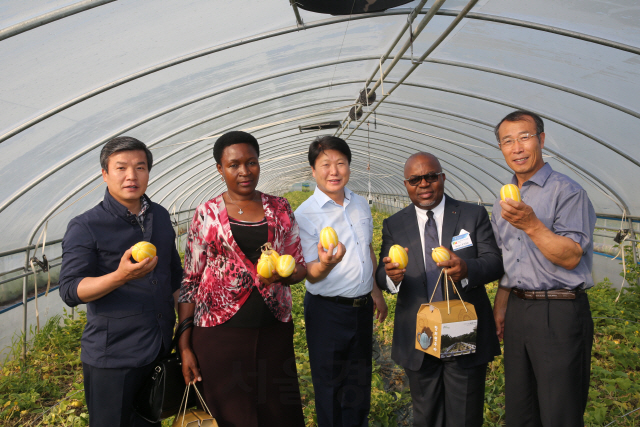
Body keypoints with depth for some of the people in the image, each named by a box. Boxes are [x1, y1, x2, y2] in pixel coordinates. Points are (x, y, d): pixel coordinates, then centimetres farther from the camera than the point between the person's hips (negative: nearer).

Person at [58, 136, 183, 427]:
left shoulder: (160, 217, 8)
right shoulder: (84, 227, -10)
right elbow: (70, 290, -16)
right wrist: (120, 276, -33)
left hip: (161, 349, 6)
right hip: (112, 356, -5)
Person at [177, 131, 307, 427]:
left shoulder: (279, 209, 5)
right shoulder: (207, 214, 0)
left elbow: (299, 265, 9)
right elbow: (189, 281, 1)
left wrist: (283, 274, -15)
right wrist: (184, 347, -2)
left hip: (274, 332, 2)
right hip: (219, 335, -2)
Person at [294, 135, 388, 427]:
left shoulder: (361, 204, 4)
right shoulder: (305, 214, -14)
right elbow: (310, 274, -14)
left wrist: (375, 290, 17)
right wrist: (325, 263, -36)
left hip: (362, 305, 6)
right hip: (327, 311, -5)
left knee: (360, 382, 21)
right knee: (330, 385, 10)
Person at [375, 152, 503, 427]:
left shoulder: (474, 215, 0)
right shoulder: (393, 225, 4)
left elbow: (495, 262, -6)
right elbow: (381, 277, 0)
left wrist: (467, 268, -29)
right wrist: (391, 275, -25)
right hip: (417, 341, 2)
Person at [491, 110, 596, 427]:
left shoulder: (567, 191, -8)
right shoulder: (505, 199, 14)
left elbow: (571, 258, -16)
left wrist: (531, 225, -27)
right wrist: (500, 307, 14)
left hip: (559, 313, -6)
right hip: (517, 311, 7)